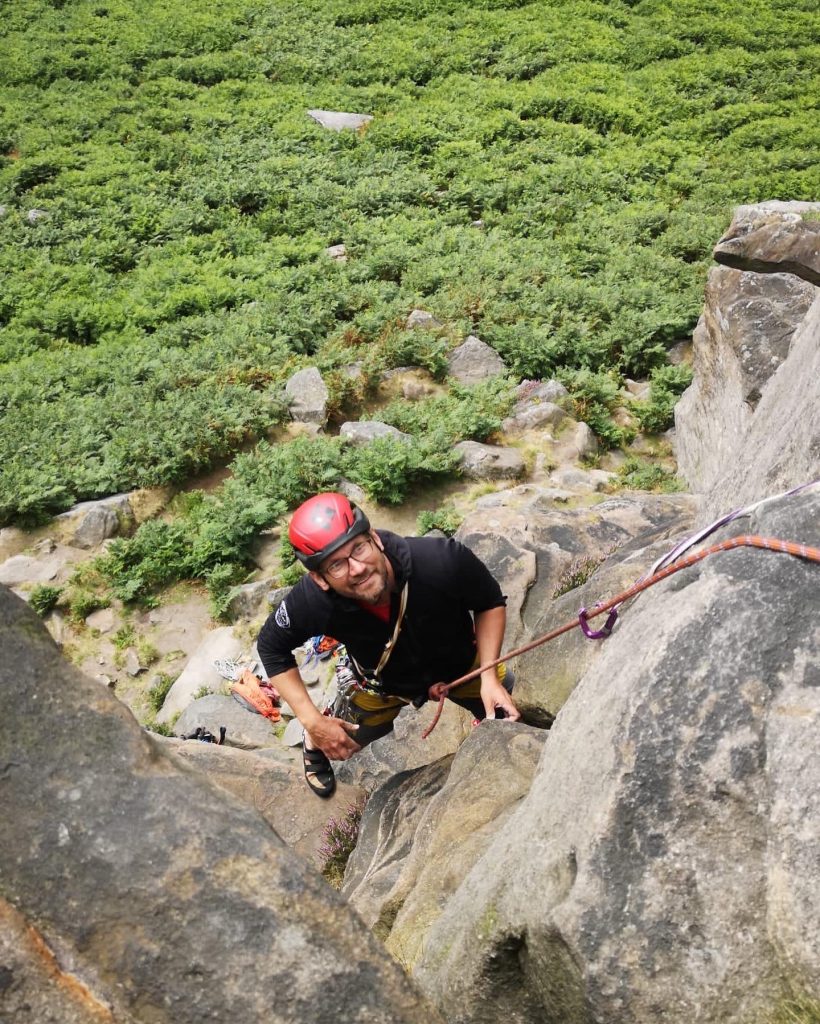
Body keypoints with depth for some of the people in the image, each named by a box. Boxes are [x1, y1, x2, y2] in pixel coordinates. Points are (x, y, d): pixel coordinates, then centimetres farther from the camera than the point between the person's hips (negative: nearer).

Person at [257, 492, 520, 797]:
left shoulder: (442, 560, -43)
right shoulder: (311, 601, -39)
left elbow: (490, 602, -21)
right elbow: (271, 647, -16)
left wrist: (489, 676, -30)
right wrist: (312, 721, -21)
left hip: (460, 662, 0)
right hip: (384, 682, 0)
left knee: (504, 715, 18)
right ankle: (312, 745, 51)